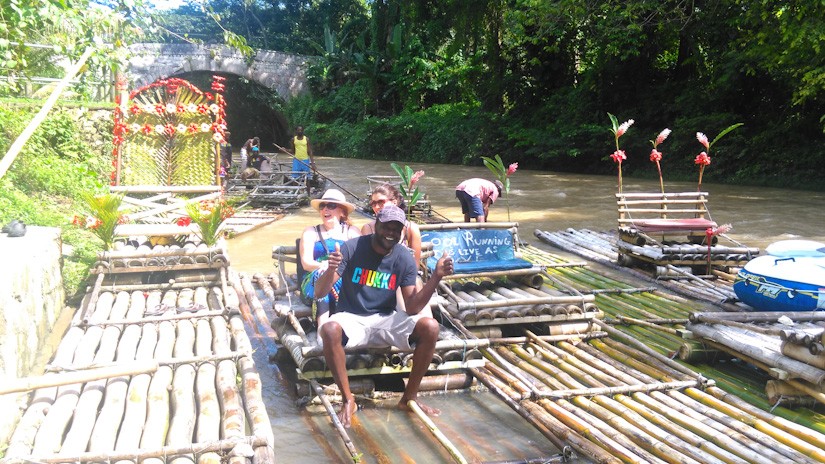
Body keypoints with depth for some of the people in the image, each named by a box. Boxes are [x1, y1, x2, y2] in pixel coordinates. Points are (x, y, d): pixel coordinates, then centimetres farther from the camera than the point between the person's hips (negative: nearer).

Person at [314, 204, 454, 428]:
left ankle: (409, 397, -6)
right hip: (351, 318, -2)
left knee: (430, 327, -22)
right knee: (330, 329, -37)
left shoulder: (404, 259, -3)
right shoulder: (351, 248, -11)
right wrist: (331, 270, -37)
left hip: (385, 320, 3)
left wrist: (436, 277, -21)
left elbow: (412, 308, -9)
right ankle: (348, 400, -18)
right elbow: (319, 292, -14)